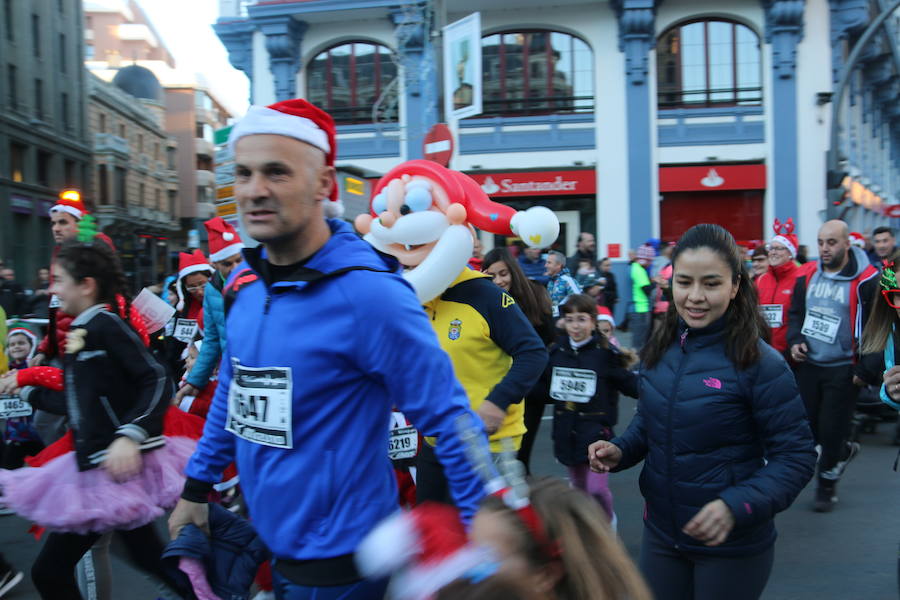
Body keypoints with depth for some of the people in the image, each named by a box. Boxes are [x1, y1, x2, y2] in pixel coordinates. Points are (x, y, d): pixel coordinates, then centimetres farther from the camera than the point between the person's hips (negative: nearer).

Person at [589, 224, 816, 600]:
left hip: (733, 545, -5)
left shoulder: (761, 364, -18)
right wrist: (619, 450, -8)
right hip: (660, 533, 5)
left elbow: (796, 457, -16)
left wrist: (735, 507, -29)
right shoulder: (658, 350, -2)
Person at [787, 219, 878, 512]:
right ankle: (843, 451, 42)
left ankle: (826, 485, 22)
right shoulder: (808, 276, 4)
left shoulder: (866, 280, -13)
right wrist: (795, 340, -1)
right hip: (808, 365, 6)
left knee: (831, 430, 0)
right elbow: (796, 313, 17)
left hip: (842, 370, -5)